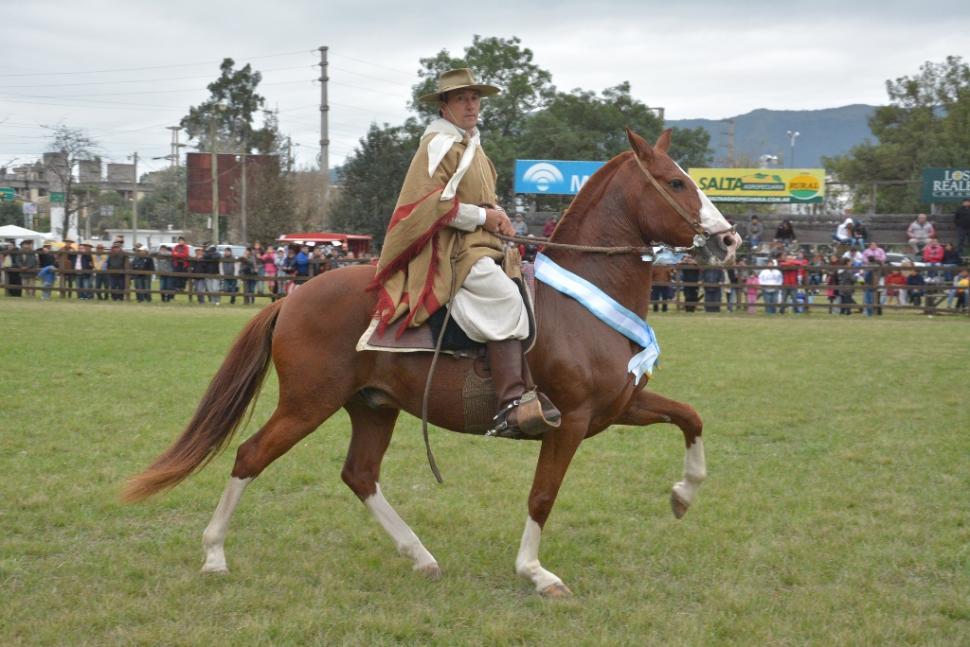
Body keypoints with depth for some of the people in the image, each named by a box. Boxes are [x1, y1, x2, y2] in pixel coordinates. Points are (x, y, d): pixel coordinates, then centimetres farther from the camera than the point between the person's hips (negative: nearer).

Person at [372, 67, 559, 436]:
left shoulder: (471, 143, 21)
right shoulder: (440, 144, -8)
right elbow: (433, 203, -17)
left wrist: (498, 215, 10)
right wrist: (483, 216, -13)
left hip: (481, 244, 10)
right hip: (450, 248, -10)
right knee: (505, 299, -27)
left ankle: (538, 396, -2)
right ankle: (510, 406, -32)